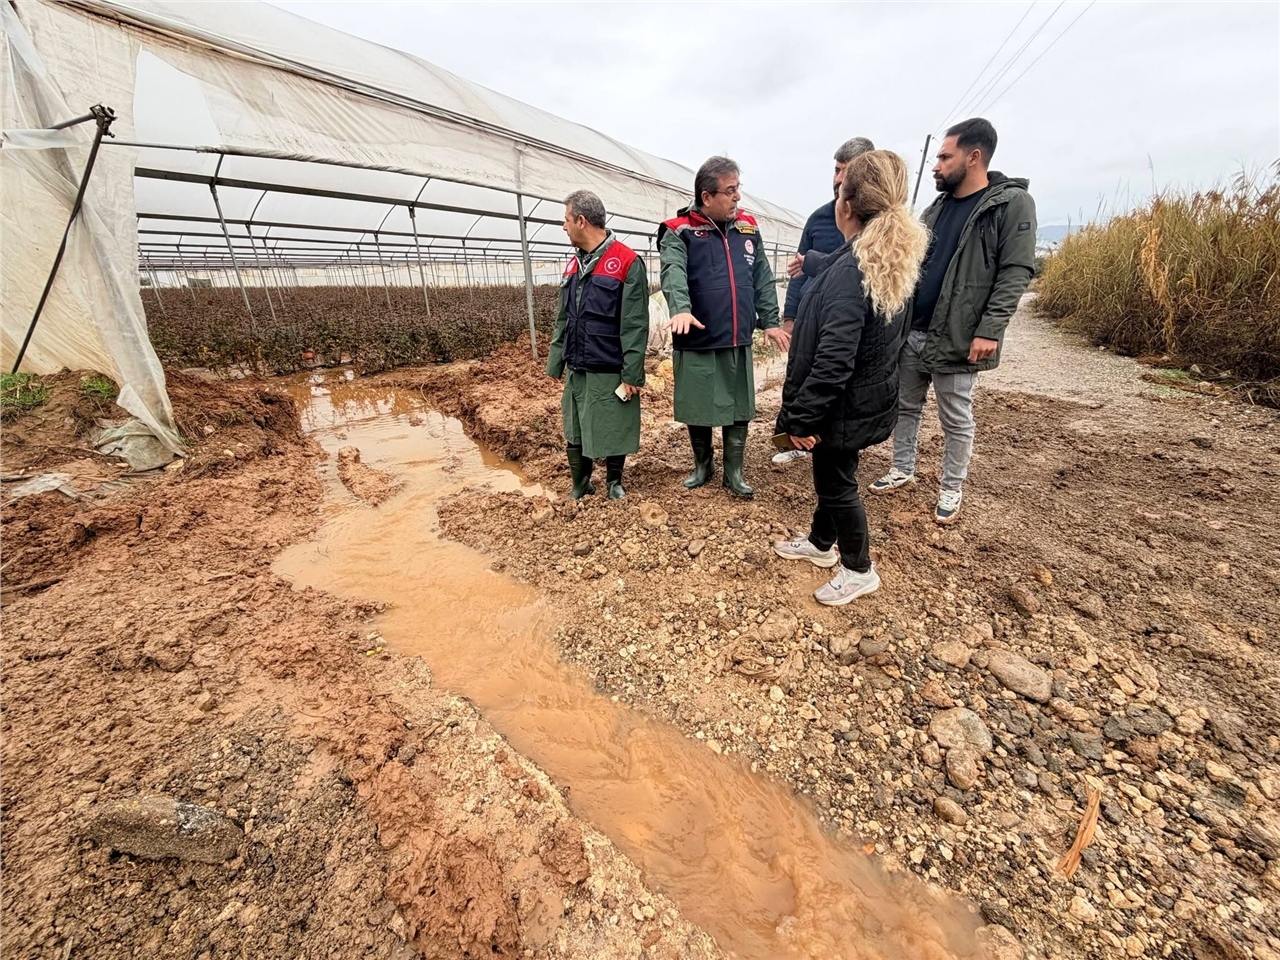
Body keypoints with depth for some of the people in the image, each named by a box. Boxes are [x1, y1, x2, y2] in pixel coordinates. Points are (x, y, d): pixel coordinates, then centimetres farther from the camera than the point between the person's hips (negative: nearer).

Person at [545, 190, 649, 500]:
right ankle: (580, 485, 30)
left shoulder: (628, 262, -10)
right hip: (577, 370, 6)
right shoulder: (573, 265, 11)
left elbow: (635, 326, -13)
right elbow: (563, 321, 15)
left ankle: (614, 483, 29)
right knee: (574, 433, 12)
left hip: (610, 372, -6)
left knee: (614, 432, 7)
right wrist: (556, 364, 11)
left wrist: (632, 375, -16)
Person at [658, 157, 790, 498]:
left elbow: (763, 278, 13)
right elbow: (673, 273, -23)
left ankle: (734, 472, 24)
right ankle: (703, 465, 30)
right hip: (697, 343, -4)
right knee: (697, 409, 8)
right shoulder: (679, 232, -5)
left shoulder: (747, 227, 10)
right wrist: (682, 309, -41)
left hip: (738, 342, 4)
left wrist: (770, 321, 7)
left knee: (739, 409, 9)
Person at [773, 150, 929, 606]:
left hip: (843, 406, -9)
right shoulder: (892, 261, 4)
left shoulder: (850, 271, -25)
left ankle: (859, 570, 26)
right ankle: (821, 542, 42)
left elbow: (833, 359, -29)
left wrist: (802, 418, -22)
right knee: (831, 474, 22)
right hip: (869, 395, 9)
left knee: (837, 483, 7)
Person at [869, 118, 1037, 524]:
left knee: (956, 420, 5)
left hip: (956, 338, -6)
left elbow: (1016, 273, -11)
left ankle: (951, 489, 19)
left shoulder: (1013, 204, -5)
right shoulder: (936, 208, 13)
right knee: (905, 406, 14)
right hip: (910, 332, 6)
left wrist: (989, 330, -19)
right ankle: (903, 470, 30)